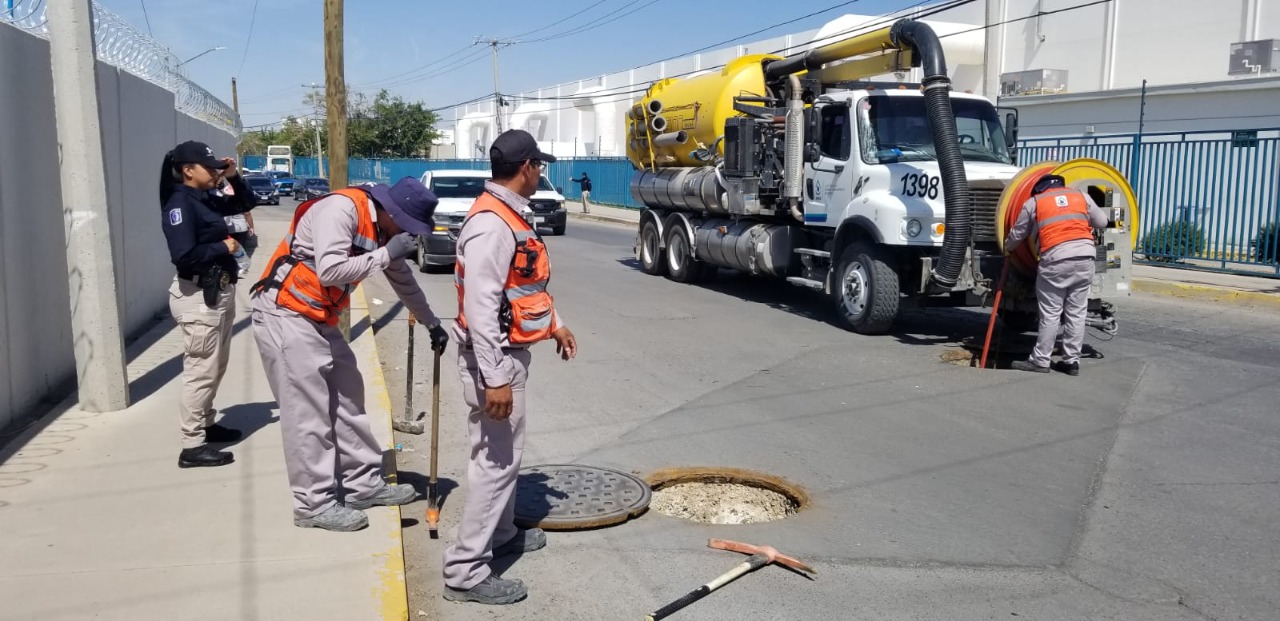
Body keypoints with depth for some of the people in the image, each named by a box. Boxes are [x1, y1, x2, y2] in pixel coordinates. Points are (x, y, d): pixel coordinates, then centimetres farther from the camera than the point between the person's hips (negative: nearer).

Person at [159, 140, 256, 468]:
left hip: (219, 292, 10)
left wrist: (234, 177, 7)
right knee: (201, 371, -6)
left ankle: (206, 423, 36)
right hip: (198, 297, -10)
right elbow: (185, 256, -27)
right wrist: (223, 247, -15)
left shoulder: (207, 200, 9)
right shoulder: (179, 204, -16)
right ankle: (192, 446, 0)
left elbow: (246, 204, 23)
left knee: (216, 367, 21)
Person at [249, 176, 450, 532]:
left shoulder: (383, 229, 8)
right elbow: (329, 271, -31)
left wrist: (431, 322, 30)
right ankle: (315, 505, 4)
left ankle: (365, 484, 21)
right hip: (284, 315, -9)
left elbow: (403, 279, 22)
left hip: (319, 318, 9)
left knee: (347, 399, 11)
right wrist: (385, 254, -23)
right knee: (308, 413, -6)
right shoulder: (341, 209, -20)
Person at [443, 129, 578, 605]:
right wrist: (495, 378, -28)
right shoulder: (491, 225, -23)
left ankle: (500, 534, 39)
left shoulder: (509, 216, 11)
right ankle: (466, 571, 3)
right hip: (495, 358, -11)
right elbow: (481, 307, -27)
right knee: (495, 461, -5)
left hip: (509, 353, 11)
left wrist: (553, 324, 27)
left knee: (507, 453, 22)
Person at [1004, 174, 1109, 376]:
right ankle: (1071, 360, 11)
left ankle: (1040, 360, 3)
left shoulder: (1033, 202, 13)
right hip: (1085, 256, 3)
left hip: (1056, 259, -3)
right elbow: (1101, 222, 22)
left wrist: (1007, 248, 39)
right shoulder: (1081, 195, 18)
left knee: (1050, 313, 1)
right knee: (1076, 312, 8)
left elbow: (1017, 234, 19)